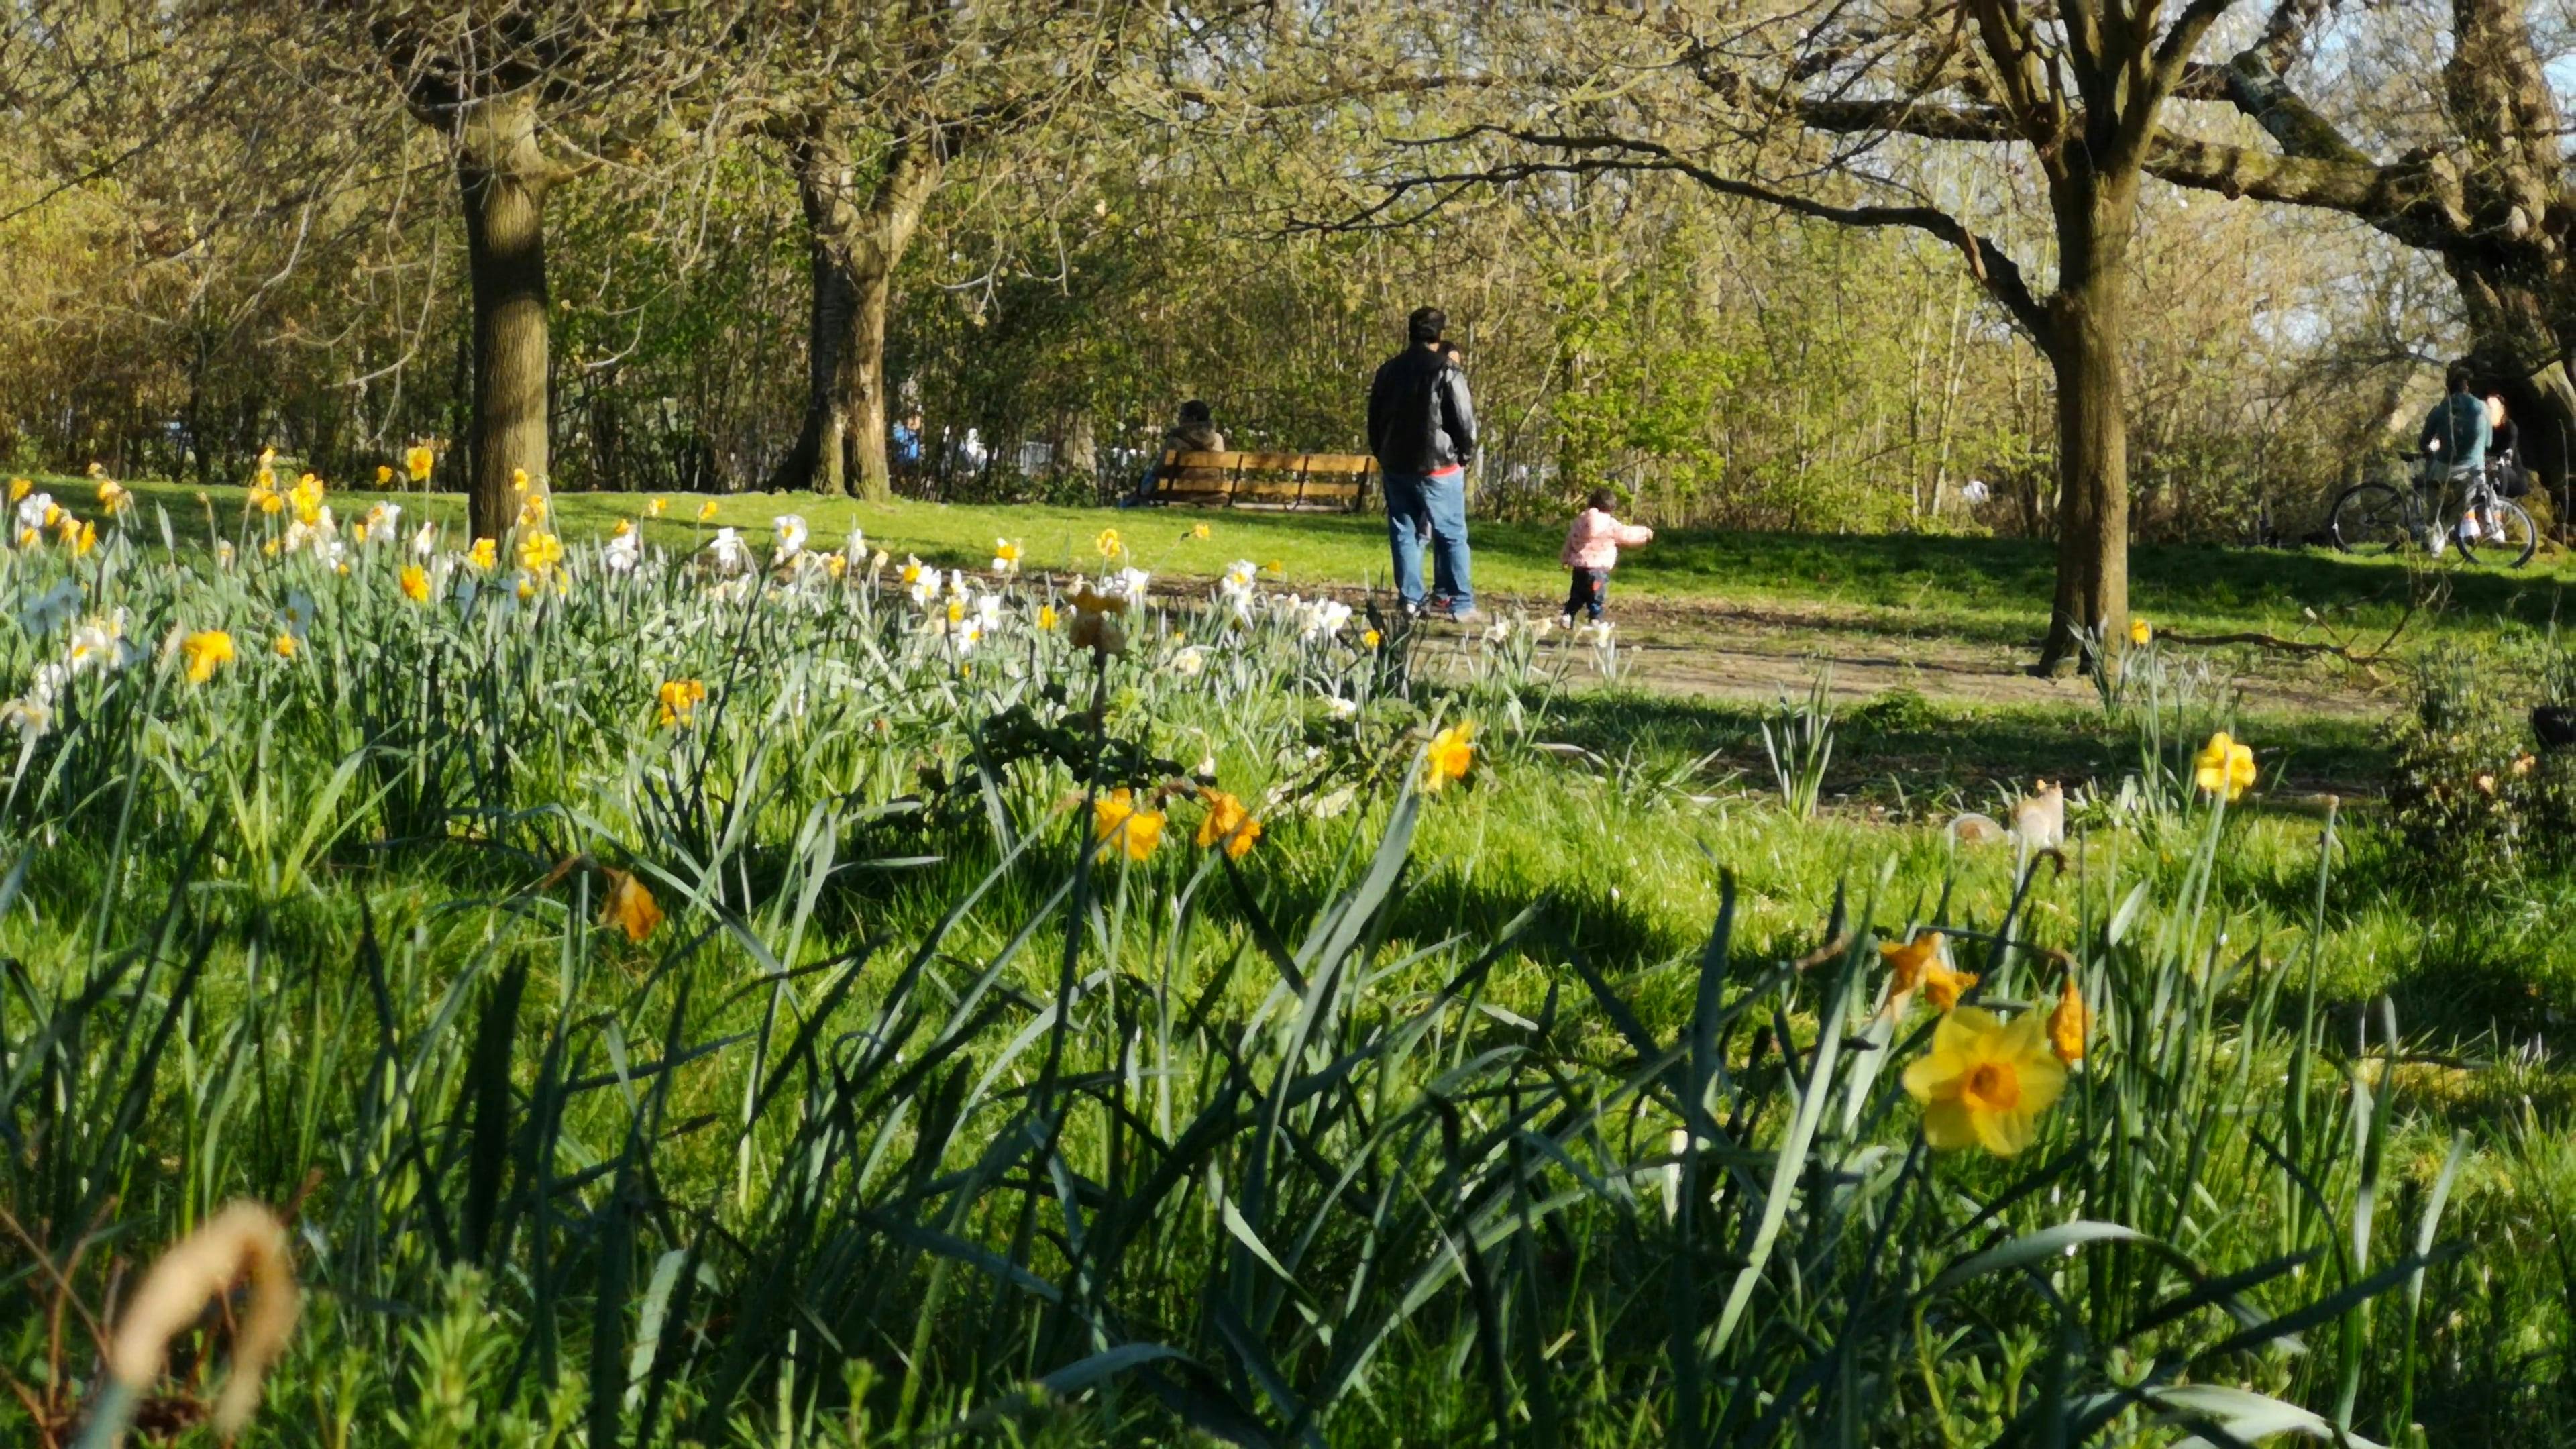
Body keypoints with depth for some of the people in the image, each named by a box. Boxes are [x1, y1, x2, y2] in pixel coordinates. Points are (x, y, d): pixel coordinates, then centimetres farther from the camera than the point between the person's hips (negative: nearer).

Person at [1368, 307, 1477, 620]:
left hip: (1395, 465, 5)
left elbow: (1374, 421, 14)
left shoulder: (1388, 371, 8)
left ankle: (1411, 600, 5)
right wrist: (1466, 456, 7)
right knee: (1451, 535, 0)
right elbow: (1465, 422, -10)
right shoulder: (1447, 373, -11)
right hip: (1438, 466, -5)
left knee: (1404, 534, 9)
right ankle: (1459, 603, -3)